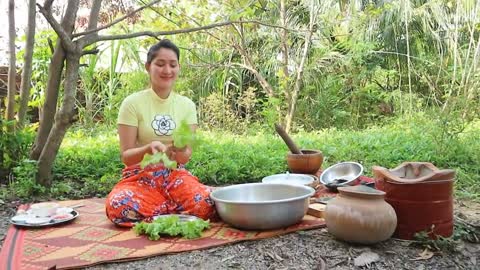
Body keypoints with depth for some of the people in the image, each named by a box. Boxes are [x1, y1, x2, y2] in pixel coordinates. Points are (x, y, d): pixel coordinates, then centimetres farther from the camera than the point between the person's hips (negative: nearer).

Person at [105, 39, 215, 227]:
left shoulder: (187, 105, 3)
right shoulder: (132, 103, -6)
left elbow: (186, 157, -3)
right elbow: (126, 156, -8)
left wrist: (180, 151, -27)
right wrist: (149, 148, -29)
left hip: (175, 175, 2)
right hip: (140, 176, -1)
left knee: (206, 203, -30)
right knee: (119, 207, -36)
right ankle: (178, 207, -10)